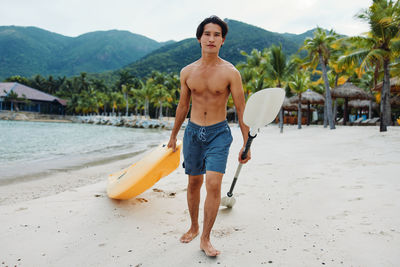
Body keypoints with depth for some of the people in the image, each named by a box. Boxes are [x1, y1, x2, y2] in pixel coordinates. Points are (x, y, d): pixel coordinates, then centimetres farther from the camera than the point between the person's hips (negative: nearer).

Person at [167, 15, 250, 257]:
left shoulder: (230, 72, -7)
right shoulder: (187, 72, 2)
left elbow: (242, 109, -5)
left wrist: (246, 144, -8)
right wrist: (174, 135, 19)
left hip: (219, 133, -3)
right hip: (193, 131, 3)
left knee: (214, 184, -12)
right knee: (194, 183, 12)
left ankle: (206, 239, 4)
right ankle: (194, 227, 34)